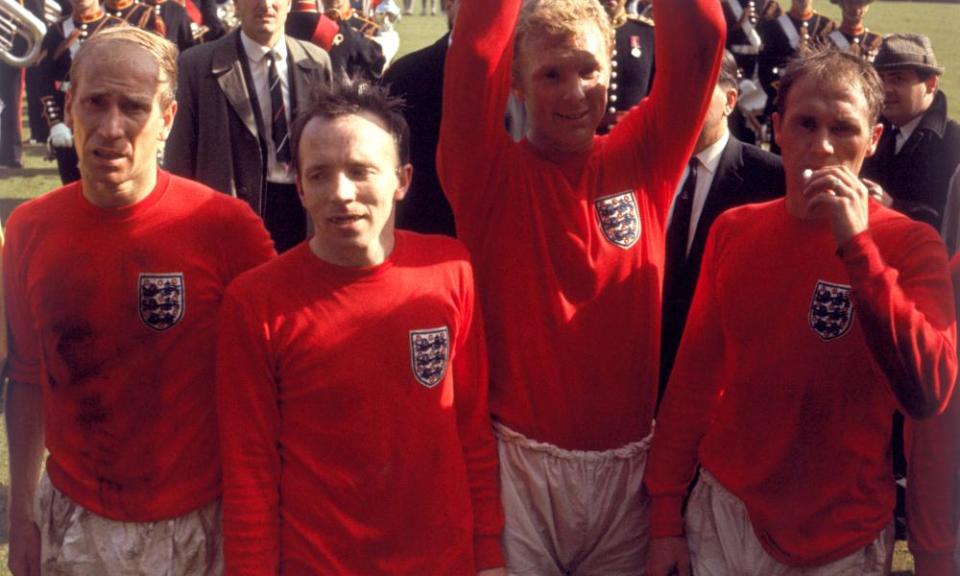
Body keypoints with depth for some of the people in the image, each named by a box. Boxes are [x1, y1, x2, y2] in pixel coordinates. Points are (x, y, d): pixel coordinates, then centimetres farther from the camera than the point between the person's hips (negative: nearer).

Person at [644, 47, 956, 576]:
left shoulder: (911, 244, -11)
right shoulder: (734, 231, -2)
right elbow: (695, 374, 3)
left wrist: (857, 247, -27)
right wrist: (665, 515, 3)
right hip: (725, 512, 2)